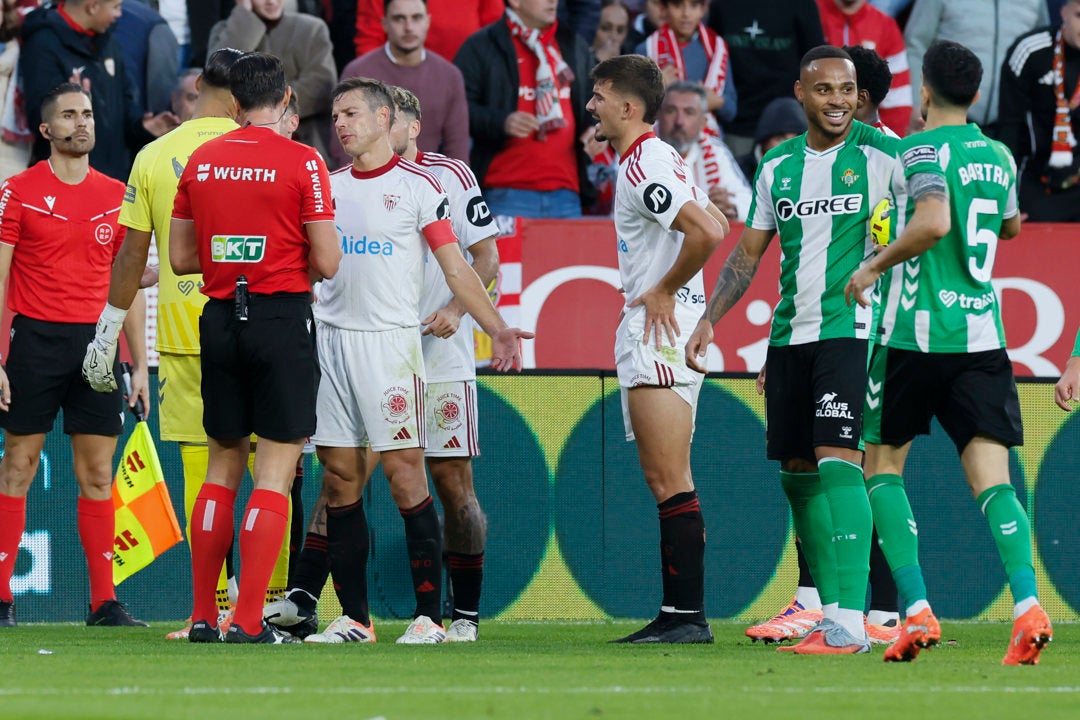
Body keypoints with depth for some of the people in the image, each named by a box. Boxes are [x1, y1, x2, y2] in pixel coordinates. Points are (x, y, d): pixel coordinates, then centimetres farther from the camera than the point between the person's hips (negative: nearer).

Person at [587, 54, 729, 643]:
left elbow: (708, 232, -27)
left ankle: (689, 616, -14)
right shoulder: (658, 160, 18)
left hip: (659, 332, -11)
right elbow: (715, 224, 28)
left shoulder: (645, 167, -15)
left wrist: (664, 291, -15)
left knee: (671, 484, -12)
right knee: (664, 483, 11)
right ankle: (677, 614, 12)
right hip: (649, 336, 11)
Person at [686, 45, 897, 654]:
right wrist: (709, 321, 12)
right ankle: (820, 607, 15)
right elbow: (748, 254, 19)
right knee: (798, 471, 6)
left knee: (838, 462, -16)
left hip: (852, 330, -6)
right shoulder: (777, 167, 13)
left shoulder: (881, 155, -3)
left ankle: (849, 621, -20)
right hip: (789, 332, 6)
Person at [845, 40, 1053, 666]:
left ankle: (918, 610, 0)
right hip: (982, 332, 5)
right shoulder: (999, 156, 12)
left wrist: (875, 265, -13)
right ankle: (1028, 605, -25)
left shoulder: (923, 150, -8)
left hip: (916, 333, -5)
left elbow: (933, 221, -26)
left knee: (883, 465, 12)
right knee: (992, 478, -3)